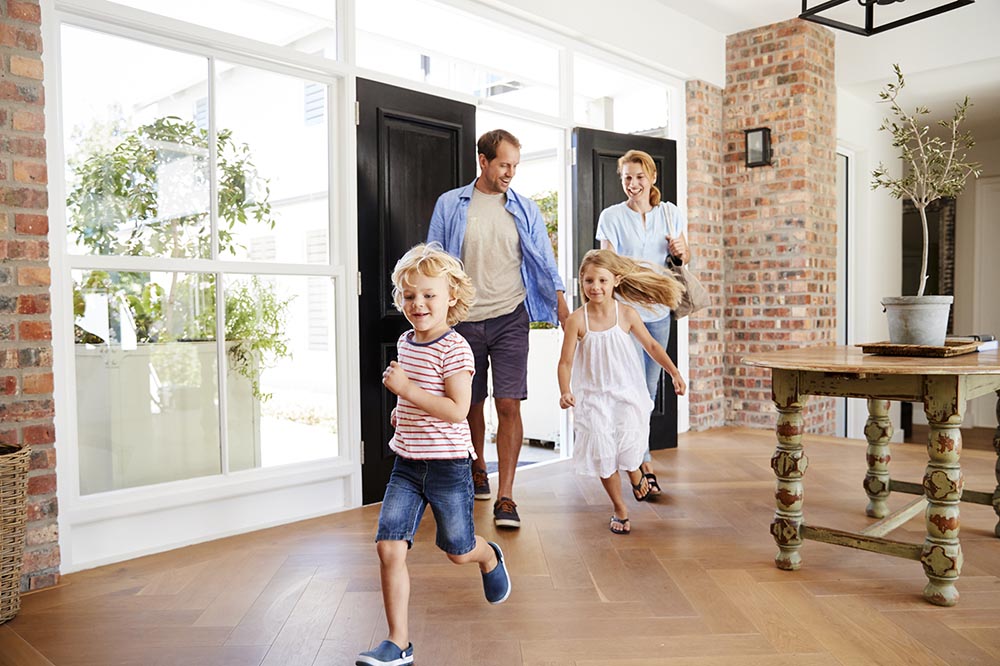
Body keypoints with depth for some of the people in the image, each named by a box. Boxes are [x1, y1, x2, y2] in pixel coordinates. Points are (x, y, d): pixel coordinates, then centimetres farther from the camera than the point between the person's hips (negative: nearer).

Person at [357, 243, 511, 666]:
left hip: (448, 466, -6)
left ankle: (490, 557, 48)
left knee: (457, 551, 12)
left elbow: (457, 410, -24)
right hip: (406, 464, 6)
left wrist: (406, 389, -27)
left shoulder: (454, 349, -16)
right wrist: (403, 410, 12)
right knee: (389, 548, -5)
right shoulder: (405, 343, 9)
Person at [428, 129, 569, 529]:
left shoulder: (525, 209, 7)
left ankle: (505, 497, -3)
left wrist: (561, 303, -2)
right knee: (471, 404, 13)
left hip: (510, 319, 0)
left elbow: (544, 261, 8)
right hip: (463, 320, 1)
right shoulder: (450, 205, 3)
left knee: (508, 405, -9)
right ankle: (477, 469, 39)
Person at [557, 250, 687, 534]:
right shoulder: (577, 320, -10)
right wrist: (565, 392, -22)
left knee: (629, 449, -8)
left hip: (626, 393, 0)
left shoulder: (626, 314, -5)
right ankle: (619, 508, 23)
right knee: (603, 454, 0)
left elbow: (651, 345, 7)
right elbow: (566, 361, -8)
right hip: (594, 397, 0)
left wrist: (674, 373, 3)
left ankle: (635, 473, 32)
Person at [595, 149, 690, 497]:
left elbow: (684, 259, 15)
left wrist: (680, 252, -8)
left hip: (658, 311, 5)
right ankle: (644, 466, -2)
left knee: (649, 388, 11)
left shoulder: (670, 213, 8)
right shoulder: (611, 216, -3)